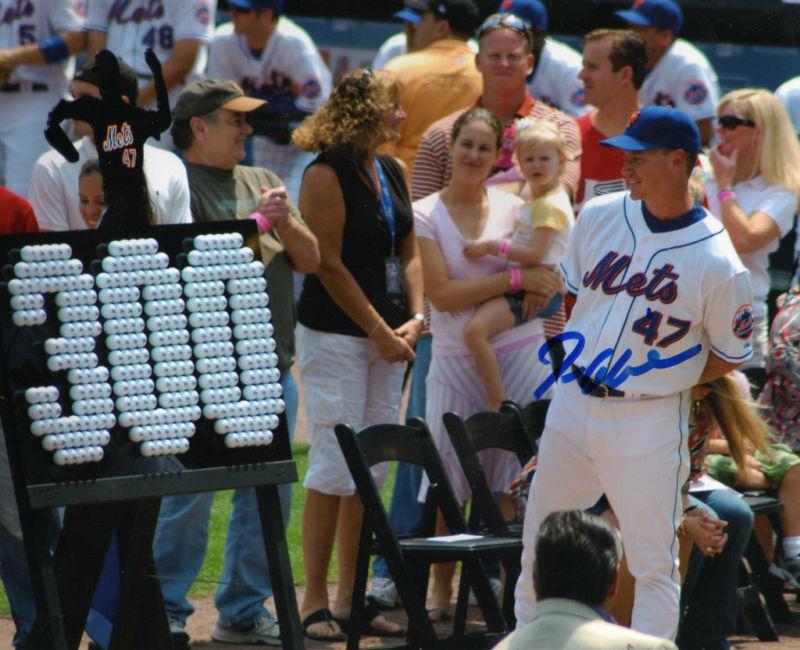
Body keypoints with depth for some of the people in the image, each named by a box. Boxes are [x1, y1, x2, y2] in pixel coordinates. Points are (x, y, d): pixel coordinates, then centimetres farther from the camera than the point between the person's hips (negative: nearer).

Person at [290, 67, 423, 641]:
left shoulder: (393, 172, 13)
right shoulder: (327, 175, -10)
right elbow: (329, 265, -13)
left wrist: (413, 319, 2)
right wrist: (378, 330, -13)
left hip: (387, 337, 8)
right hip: (336, 335, -8)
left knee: (372, 470, 8)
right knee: (334, 467, -7)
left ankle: (352, 596, 14)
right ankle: (316, 601, -2)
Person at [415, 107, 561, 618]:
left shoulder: (514, 207, 5)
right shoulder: (426, 215, 0)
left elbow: (547, 270, 12)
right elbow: (442, 293, -10)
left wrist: (541, 289, -12)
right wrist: (516, 279, -17)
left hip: (519, 352, 1)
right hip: (456, 360, -1)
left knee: (517, 480, -2)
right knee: (450, 485, 1)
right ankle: (441, 591, 16)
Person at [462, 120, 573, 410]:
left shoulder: (550, 205, -16)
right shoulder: (534, 201, 18)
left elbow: (535, 254, -25)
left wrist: (492, 247, -21)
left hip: (538, 293, -11)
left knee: (475, 328, -28)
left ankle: (496, 402, -26)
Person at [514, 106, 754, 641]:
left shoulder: (717, 263, -16)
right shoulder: (598, 216, 0)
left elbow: (730, 355, -5)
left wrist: (665, 382, -6)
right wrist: (574, 355, 10)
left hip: (649, 421, -6)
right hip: (572, 402, 6)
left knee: (654, 558, 0)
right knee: (539, 538, 16)